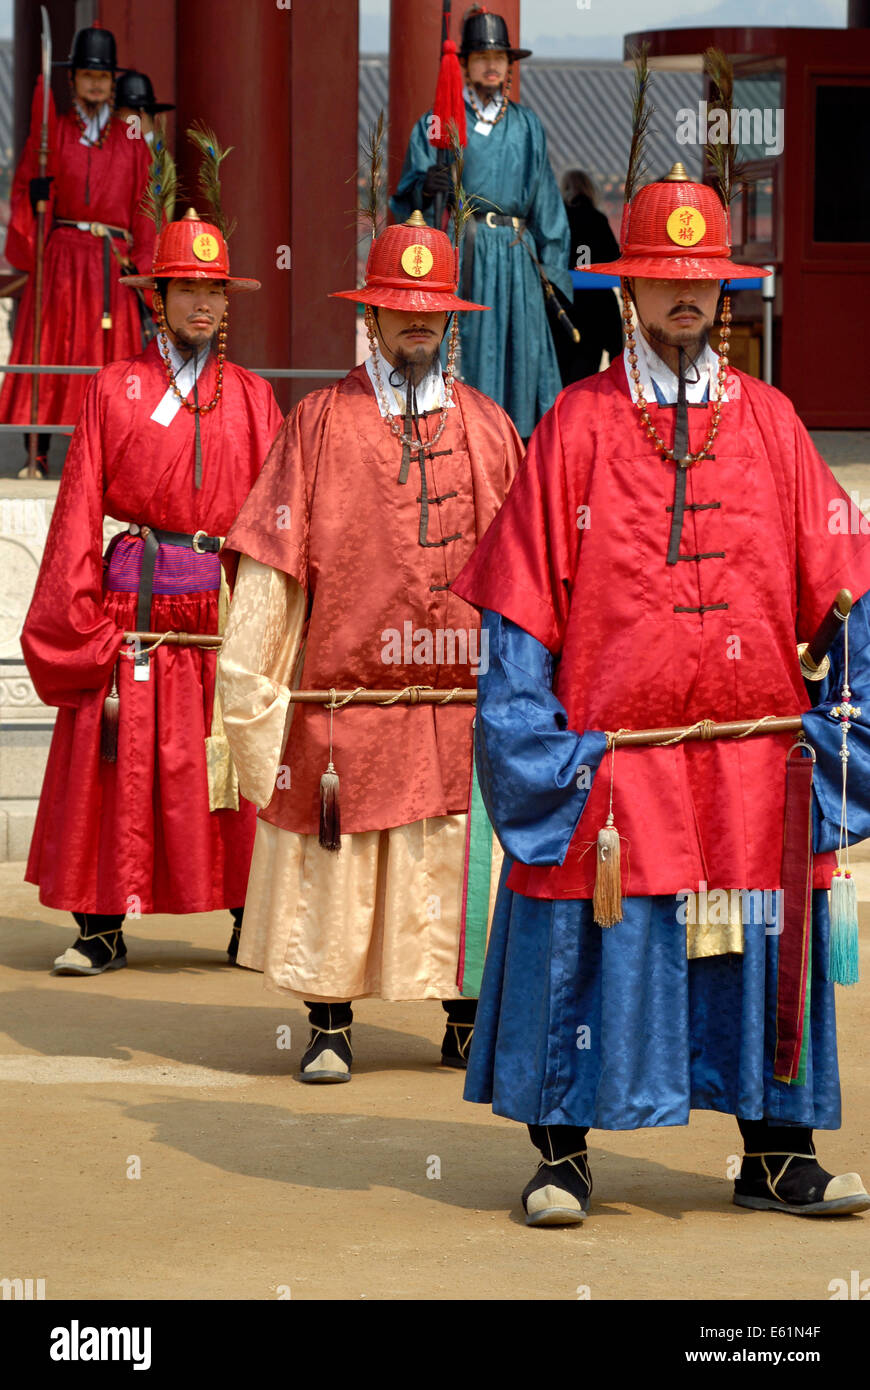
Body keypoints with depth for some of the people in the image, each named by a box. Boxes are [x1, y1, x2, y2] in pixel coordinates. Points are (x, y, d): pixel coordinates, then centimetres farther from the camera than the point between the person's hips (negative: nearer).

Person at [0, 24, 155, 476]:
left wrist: (142, 265, -1)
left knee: (111, 354, -4)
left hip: (114, 262, 1)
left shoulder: (131, 141, 14)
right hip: (61, 255, -1)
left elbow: (143, 207, 11)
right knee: (48, 350, -6)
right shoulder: (50, 134, 9)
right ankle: (38, 454, -6)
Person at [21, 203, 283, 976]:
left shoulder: (251, 398, 11)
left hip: (227, 612, 1)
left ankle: (251, 922, 9)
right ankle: (102, 932, 6)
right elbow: (81, 508, 3)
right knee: (115, 771, -1)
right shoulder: (118, 389, 6)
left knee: (236, 772, 0)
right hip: (135, 611, -1)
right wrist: (82, 624, -5)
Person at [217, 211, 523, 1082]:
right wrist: (248, 679, -5)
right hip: (347, 694, -2)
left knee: (464, 867, 5)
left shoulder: (489, 429, 10)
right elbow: (269, 556, 0)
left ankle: (467, 1025, 17)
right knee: (333, 872, 1)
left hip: (466, 698, 2)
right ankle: (329, 1027, 12)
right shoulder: (320, 421, 3)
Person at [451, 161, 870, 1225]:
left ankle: (775, 1151, 17)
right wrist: (540, 752, -7)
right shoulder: (576, 426, 3)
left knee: (763, 945, 6)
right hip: (610, 763, -2)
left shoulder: (769, 422, 10)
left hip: (752, 760, 2)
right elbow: (519, 603, 1)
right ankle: (561, 1153, 12)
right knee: (587, 945, 1)